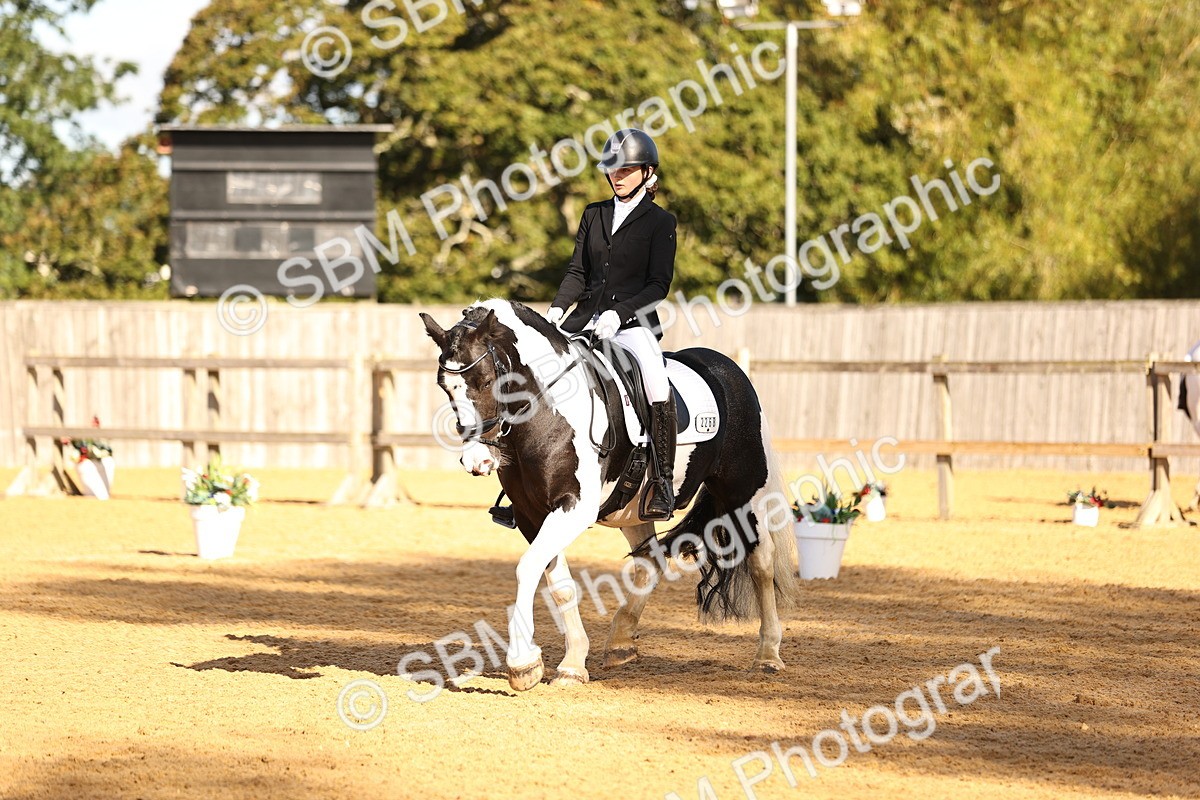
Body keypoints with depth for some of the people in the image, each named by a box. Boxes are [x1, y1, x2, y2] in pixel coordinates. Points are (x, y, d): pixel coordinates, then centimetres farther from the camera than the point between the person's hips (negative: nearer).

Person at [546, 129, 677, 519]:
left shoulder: (660, 221, 1)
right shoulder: (594, 214, 16)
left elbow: (659, 283, -6)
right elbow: (578, 271, 12)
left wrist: (619, 314, -19)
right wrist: (558, 308, -7)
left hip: (634, 322, -5)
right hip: (586, 319, 5)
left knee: (657, 386, -32)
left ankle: (662, 483, -25)